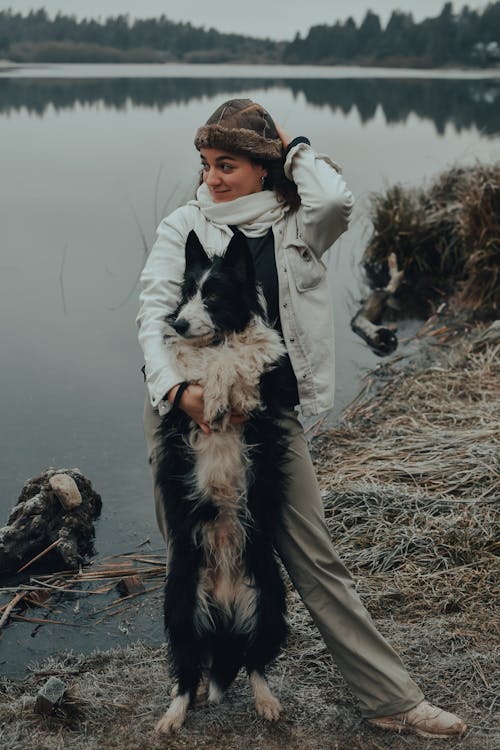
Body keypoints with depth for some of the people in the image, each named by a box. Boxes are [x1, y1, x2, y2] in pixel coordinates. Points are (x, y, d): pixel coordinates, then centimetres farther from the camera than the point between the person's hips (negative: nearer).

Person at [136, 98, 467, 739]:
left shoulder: (295, 226, 6)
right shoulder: (183, 226, 4)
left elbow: (336, 199, -18)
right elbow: (154, 313, -6)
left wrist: (294, 149, -1)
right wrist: (177, 387, -22)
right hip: (185, 409, 0)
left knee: (315, 559, 3)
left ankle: (391, 699, 9)